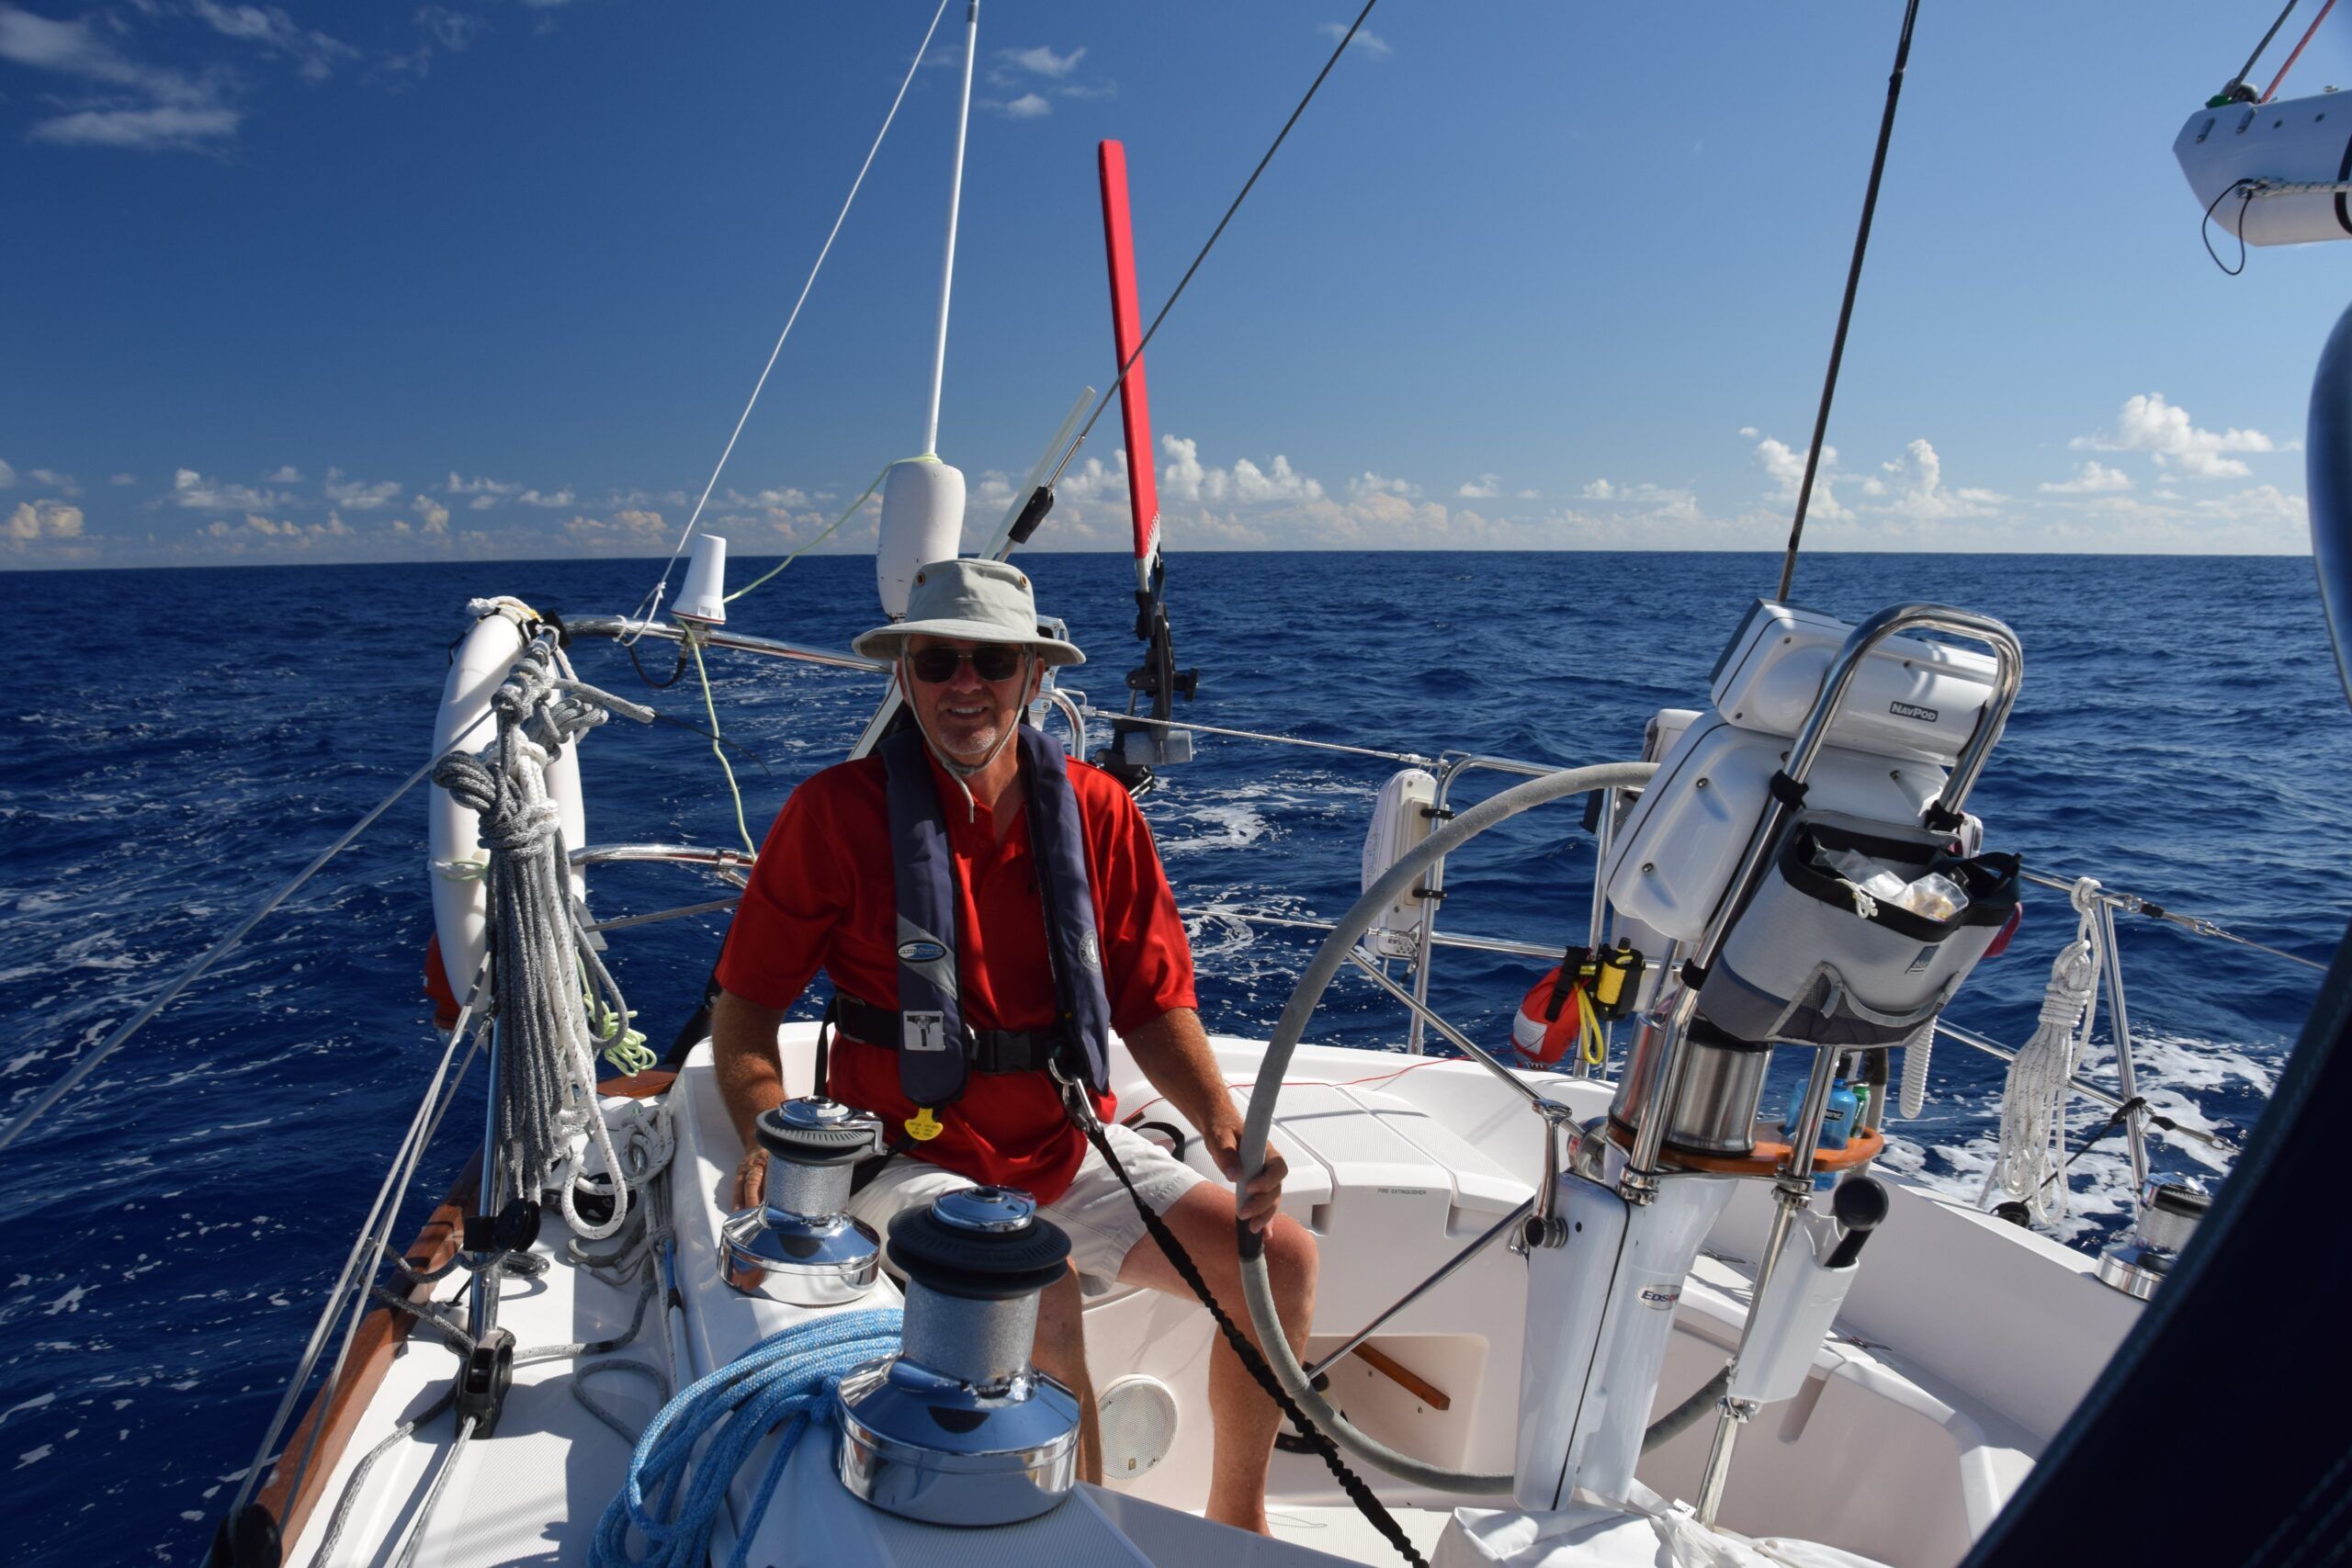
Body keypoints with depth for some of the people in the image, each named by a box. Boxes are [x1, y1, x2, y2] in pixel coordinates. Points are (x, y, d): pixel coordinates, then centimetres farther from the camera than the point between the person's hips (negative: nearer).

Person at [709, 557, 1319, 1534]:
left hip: (1072, 1148, 4)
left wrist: (1223, 1124, -13)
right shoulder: (837, 812, -10)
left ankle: (1233, 1523, 19)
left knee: (1281, 1257, -5)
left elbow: (1154, 1001, 2)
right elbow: (745, 1008, -5)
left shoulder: (1095, 811, -1)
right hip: (910, 1158, -4)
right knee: (1044, 1306, -30)